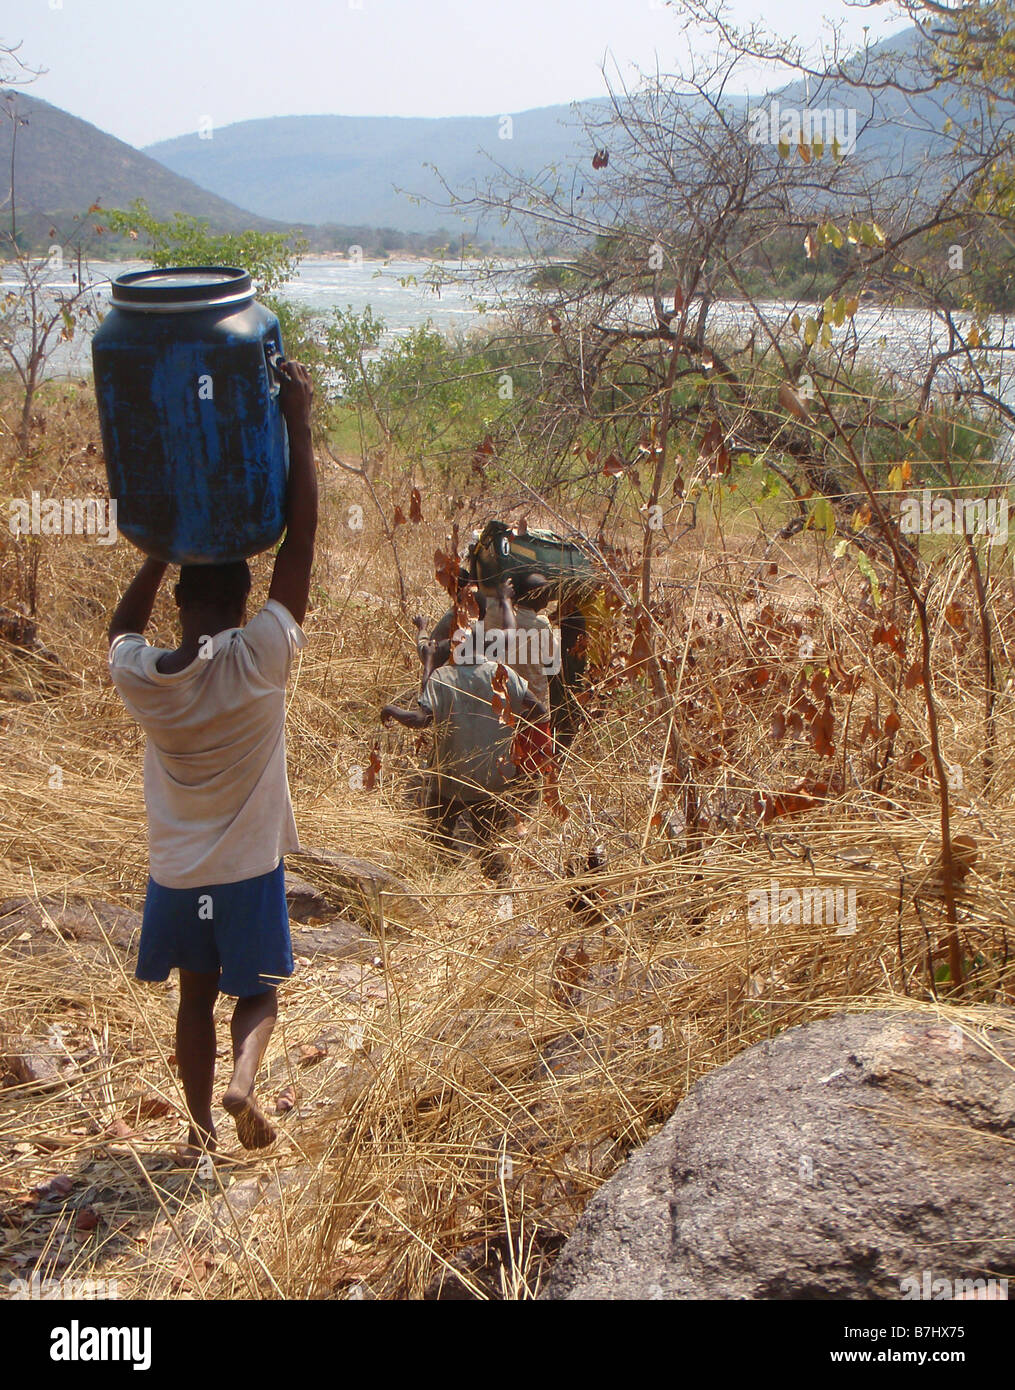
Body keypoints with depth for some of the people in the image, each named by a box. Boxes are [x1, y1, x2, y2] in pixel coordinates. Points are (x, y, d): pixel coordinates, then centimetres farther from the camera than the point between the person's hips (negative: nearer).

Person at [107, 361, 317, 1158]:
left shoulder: (138, 676, -12)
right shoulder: (259, 660, -21)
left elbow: (124, 626, 15)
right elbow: (301, 540, -18)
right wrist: (298, 425, -15)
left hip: (175, 876, 3)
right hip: (249, 872, -3)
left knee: (196, 995, 19)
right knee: (258, 993, 14)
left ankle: (200, 1123, 20)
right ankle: (242, 1080, -11)